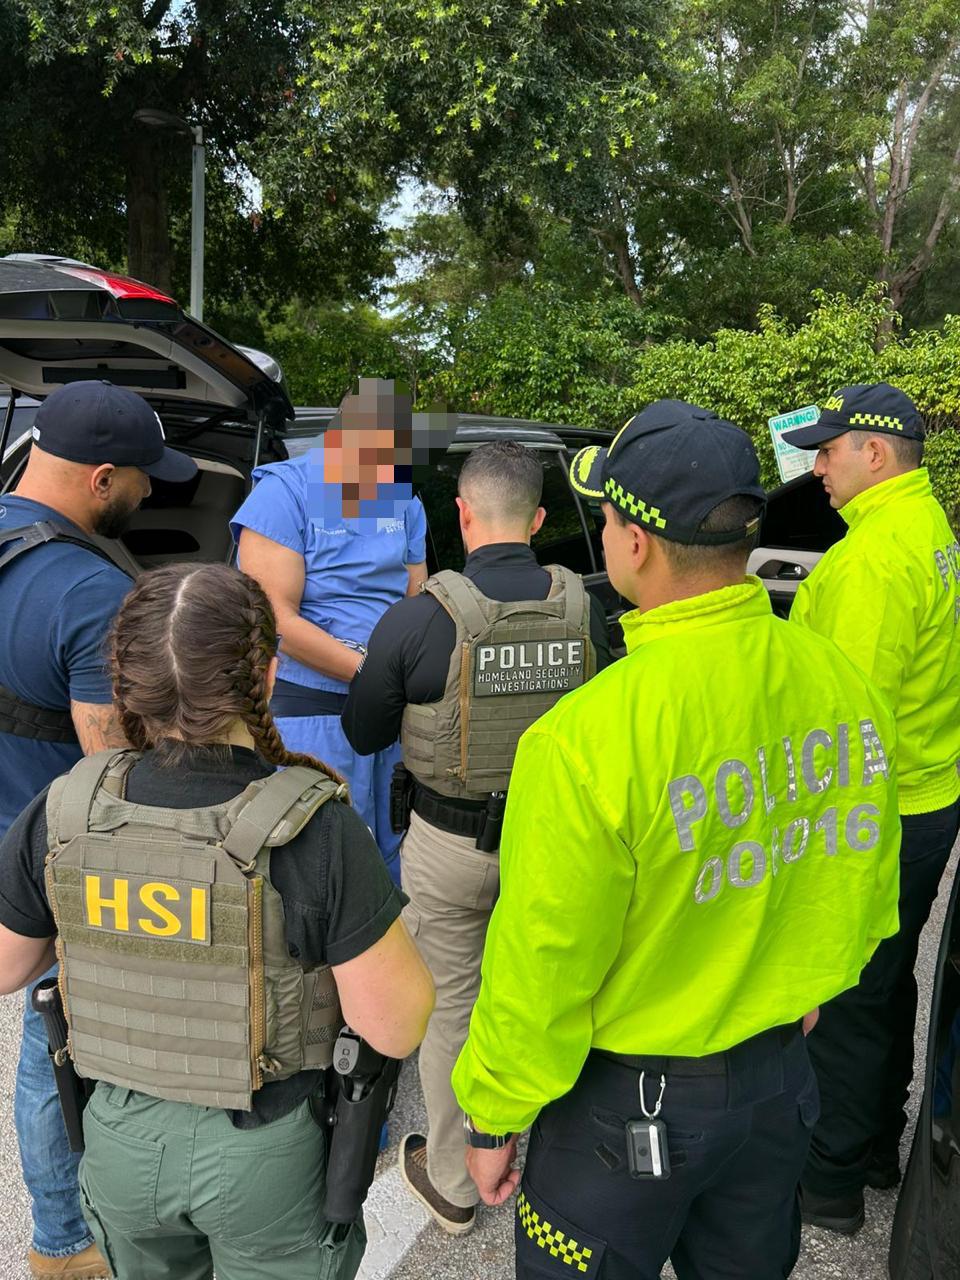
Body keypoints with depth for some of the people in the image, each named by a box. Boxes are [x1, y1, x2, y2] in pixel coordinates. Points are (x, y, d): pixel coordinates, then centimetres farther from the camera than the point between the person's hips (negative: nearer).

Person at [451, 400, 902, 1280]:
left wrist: (493, 1116, -4)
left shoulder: (588, 738, -31)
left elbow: (542, 963, -21)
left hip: (630, 1099, -5)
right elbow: (867, 881, 4)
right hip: (782, 1076, 5)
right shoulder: (842, 684, -12)